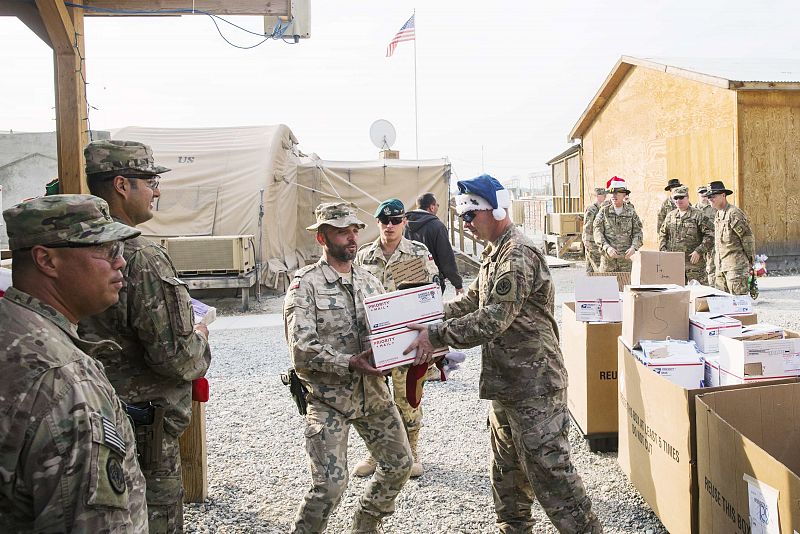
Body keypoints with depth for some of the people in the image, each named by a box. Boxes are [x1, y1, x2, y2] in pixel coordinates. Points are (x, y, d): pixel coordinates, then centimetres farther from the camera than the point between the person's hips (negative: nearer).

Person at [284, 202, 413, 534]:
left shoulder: (369, 281, 9)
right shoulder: (305, 284, -9)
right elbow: (301, 350, -18)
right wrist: (350, 363, -27)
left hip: (374, 393, 6)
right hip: (328, 398, -6)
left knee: (399, 463, 15)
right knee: (330, 485, -11)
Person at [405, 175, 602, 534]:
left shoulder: (518, 255, -20)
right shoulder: (495, 252, 13)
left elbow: (492, 319, -27)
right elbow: (472, 299, 19)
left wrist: (436, 335, -24)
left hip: (533, 382, -10)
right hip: (506, 381, 10)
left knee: (548, 467, -4)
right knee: (506, 465, 21)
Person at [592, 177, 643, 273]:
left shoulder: (631, 212, 7)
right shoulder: (604, 211, 3)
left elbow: (638, 232, 5)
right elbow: (597, 232, -5)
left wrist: (634, 247, -15)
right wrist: (607, 247, -20)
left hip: (626, 257, 1)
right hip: (608, 259, -1)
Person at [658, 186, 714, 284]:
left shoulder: (698, 215, -2)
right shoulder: (670, 216, 14)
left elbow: (709, 236, -7)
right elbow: (662, 234, 20)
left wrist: (699, 251, -14)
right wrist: (663, 250, 5)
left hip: (693, 262, -5)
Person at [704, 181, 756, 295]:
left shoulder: (734, 213, -13)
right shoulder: (717, 215, 15)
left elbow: (748, 237, -11)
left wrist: (750, 261, -5)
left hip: (735, 265, -9)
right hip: (720, 266, 9)